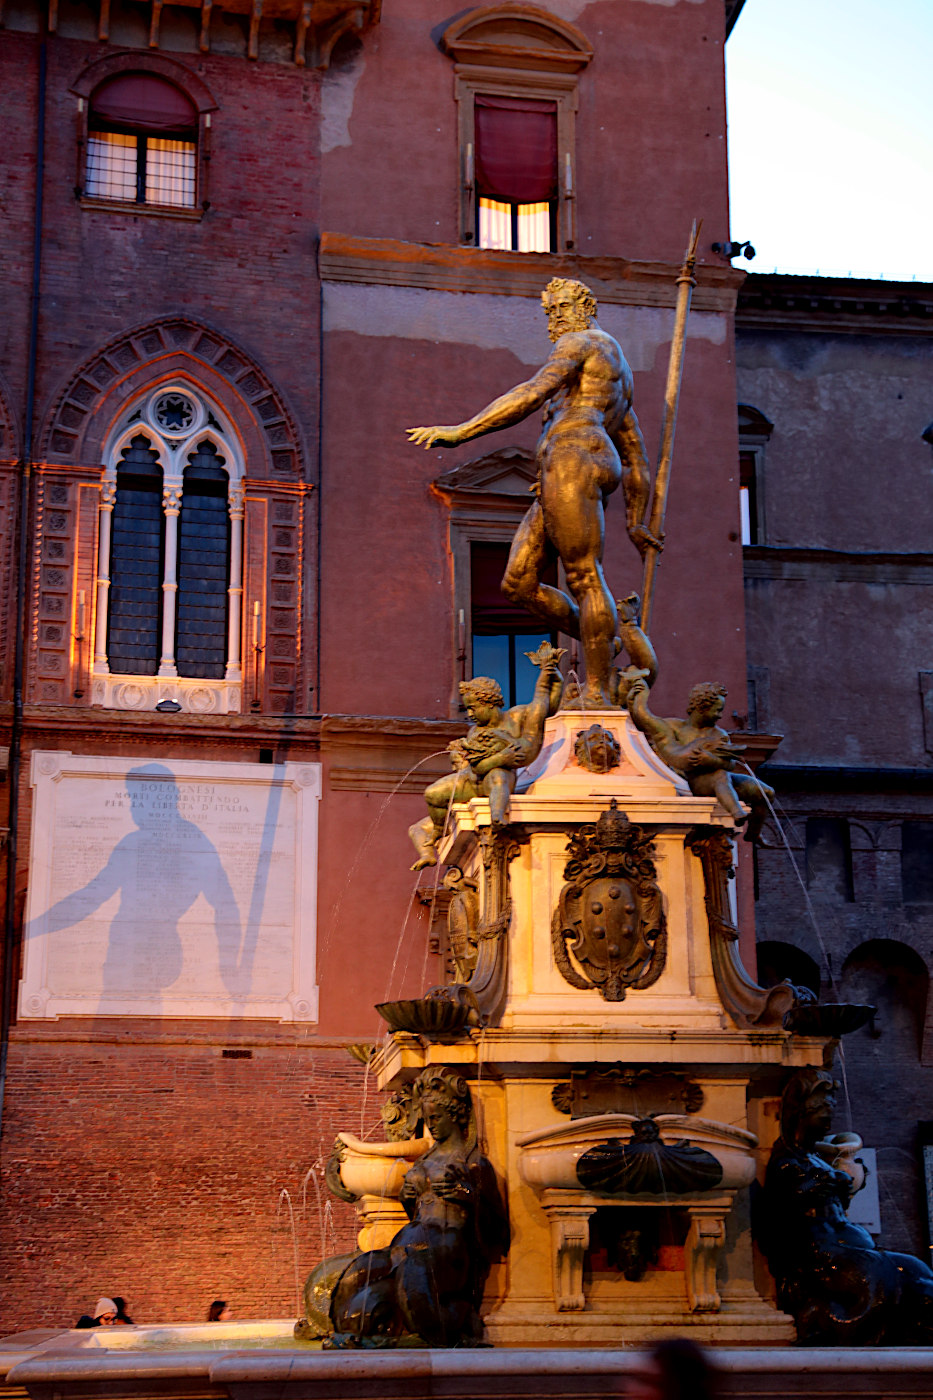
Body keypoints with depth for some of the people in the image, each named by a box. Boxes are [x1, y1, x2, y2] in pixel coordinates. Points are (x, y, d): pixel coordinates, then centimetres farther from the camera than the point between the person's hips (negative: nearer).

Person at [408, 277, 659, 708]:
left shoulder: (579, 342, 4)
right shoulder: (617, 376, 33)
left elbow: (530, 396, -12)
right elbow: (636, 455, 34)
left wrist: (459, 432, -16)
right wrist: (636, 522, 37)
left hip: (572, 462, -10)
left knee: (585, 579, -11)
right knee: (518, 583, 4)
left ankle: (598, 695, -13)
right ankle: (604, 643, 11)